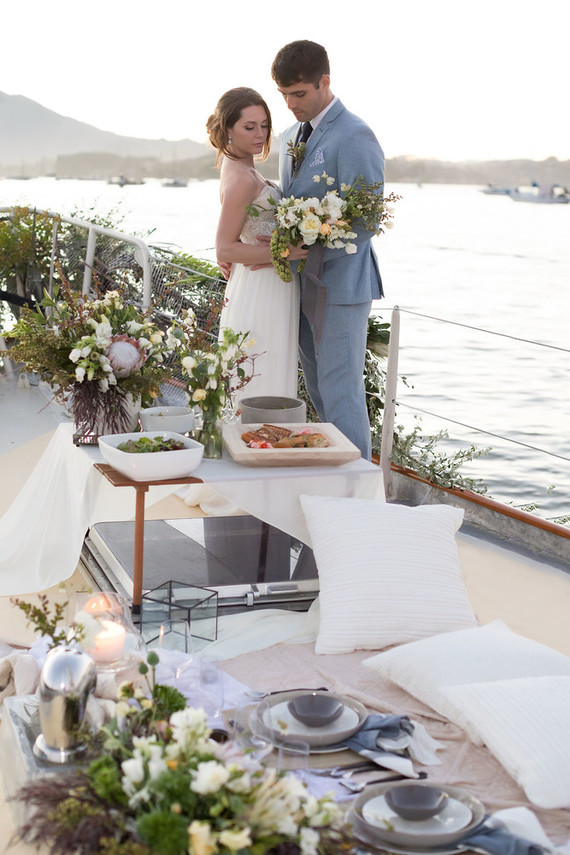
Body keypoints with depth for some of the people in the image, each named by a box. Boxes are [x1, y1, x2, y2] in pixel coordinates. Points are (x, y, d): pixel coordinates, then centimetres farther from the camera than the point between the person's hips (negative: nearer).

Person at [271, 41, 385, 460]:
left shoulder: (355, 136, -12)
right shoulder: (291, 137, 16)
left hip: (340, 282, -8)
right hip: (302, 284, 8)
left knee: (341, 393, -6)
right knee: (320, 392, 11)